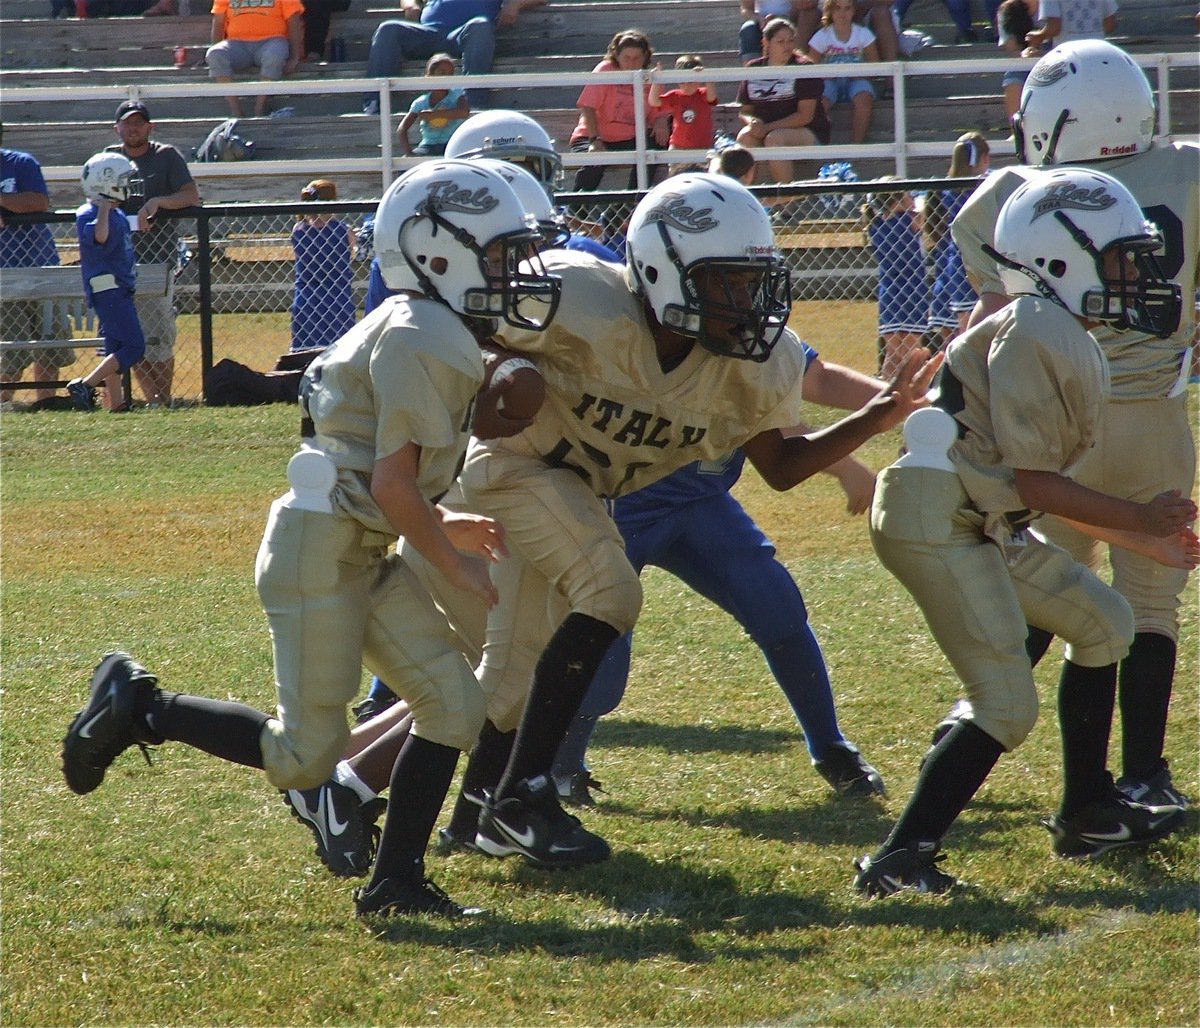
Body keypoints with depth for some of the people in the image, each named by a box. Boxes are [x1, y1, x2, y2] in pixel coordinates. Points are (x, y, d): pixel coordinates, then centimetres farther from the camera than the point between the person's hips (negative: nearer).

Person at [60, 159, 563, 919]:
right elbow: (392, 482, -20)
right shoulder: (421, 342, -18)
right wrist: (454, 563, -10)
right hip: (320, 550, -10)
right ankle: (138, 707, 9)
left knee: (455, 705, 2)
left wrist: (439, 528, 18)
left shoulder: (428, 334, 13)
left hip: (362, 552, 10)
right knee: (304, 757, -4)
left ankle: (396, 883, 6)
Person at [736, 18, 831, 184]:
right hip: (765, 130, 4)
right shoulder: (753, 69, 7)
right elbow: (744, 112, 10)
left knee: (775, 138, -34)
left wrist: (768, 127, -19)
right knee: (745, 136, -28)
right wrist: (751, 121, -16)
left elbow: (805, 115, -12)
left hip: (809, 134, -4)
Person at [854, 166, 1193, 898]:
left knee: (1102, 624, 20)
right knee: (1008, 705, -15)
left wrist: (1143, 536, 19)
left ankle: (1087, 815, 29)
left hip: (988, 527, 11)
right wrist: (1137, 519, -9)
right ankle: (902, 859, -16)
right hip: (936, 518, -11)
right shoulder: (1034, 334, -16)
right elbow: (1030, 480, -17)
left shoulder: (1072, 344, 16)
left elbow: (1044, 487, 18)